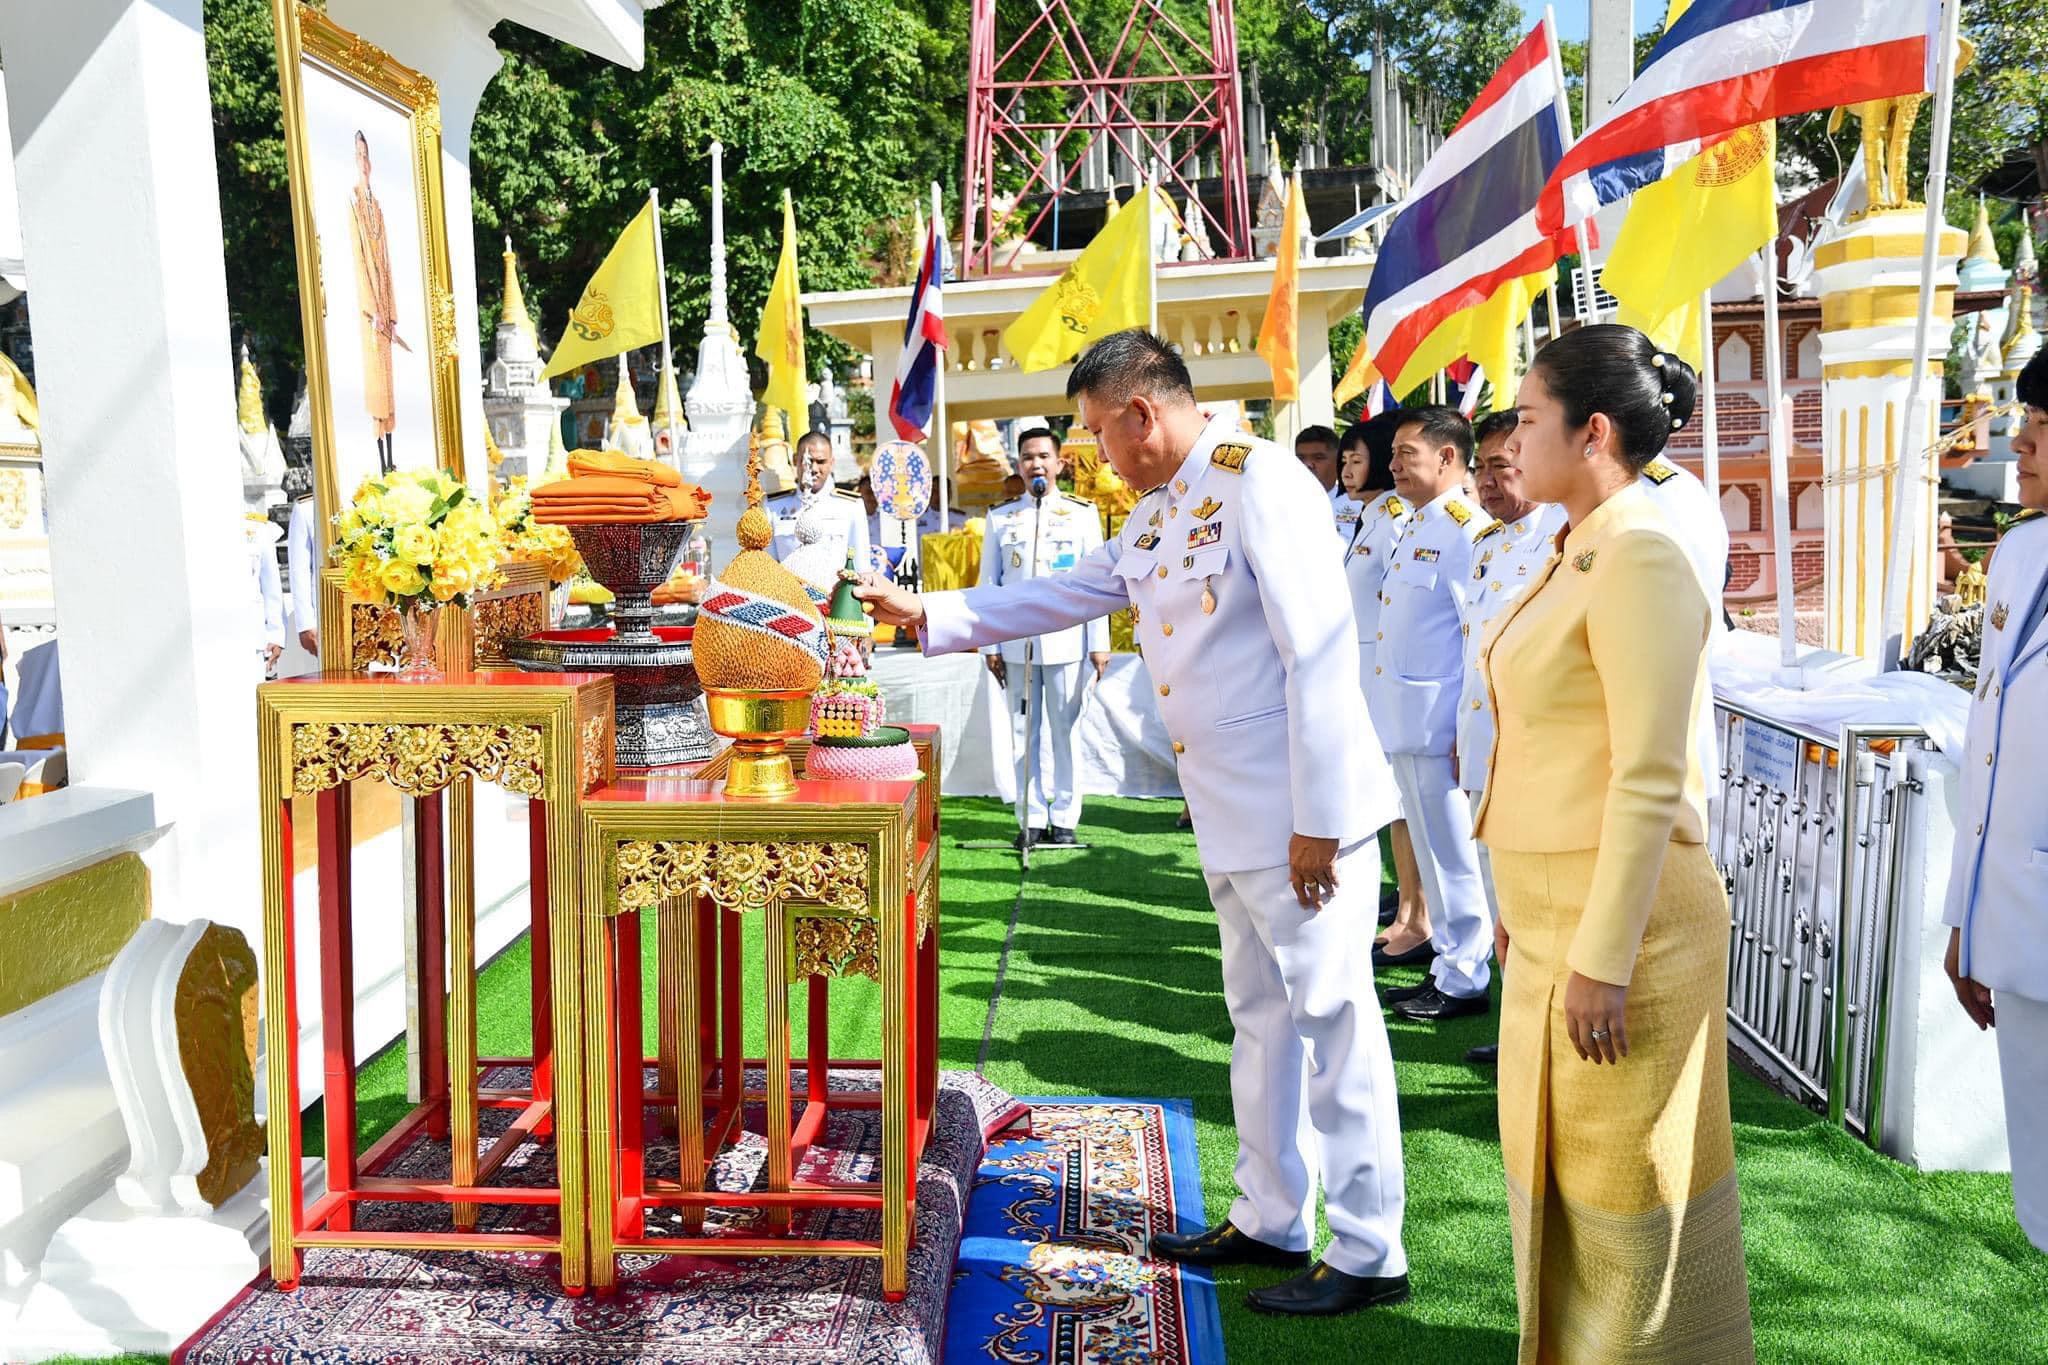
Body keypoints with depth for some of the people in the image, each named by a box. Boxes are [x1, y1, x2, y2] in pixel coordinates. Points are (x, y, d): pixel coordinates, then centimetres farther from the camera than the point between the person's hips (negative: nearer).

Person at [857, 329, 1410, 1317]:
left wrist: (1318, 820, -21)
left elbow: (1322, 655, -20)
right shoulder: (1156, 514, 13)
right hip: (1230, 822, 9)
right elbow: (1059, 597, 22)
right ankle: (1270, 1222, 31)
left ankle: (1369, 1255, 13)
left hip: (1299, 815, -9)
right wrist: (925, 613, 17)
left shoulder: (1259, 481, -15)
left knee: (1332, 1016, 0)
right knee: (1262, 1016, 17)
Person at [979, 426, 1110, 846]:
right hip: (1016, 644, 2)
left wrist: (1100, 644, -2)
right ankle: (1032, 818, 13)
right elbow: (988, 585, 9)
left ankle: (1064, 818, 11)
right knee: (1023, 734, 4)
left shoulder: (1082, 514, 7)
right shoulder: (999, 519, 10)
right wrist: (989, 645, 3)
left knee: (1066, 733, 2)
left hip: (1067, 642, -1)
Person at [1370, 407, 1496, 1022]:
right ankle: (1448, 965, 28)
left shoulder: (1468, 528, -15)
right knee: (1430, 850, 17)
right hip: (1406, 719, 10)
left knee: (1452, 853, 1)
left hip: (1440, 724, -10)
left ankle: (1464, 983, 13)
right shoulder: (1416, 526, 16)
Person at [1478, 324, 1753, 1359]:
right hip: (1552, 915, 10)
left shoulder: (1640, 557, -18)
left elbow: (1651, 781, -22)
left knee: (1624, 1183, 6)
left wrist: (1602, 962, -21)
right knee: (1555, 1162, 21)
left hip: (1619, 924, -9)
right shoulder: (1581, 554, 11)